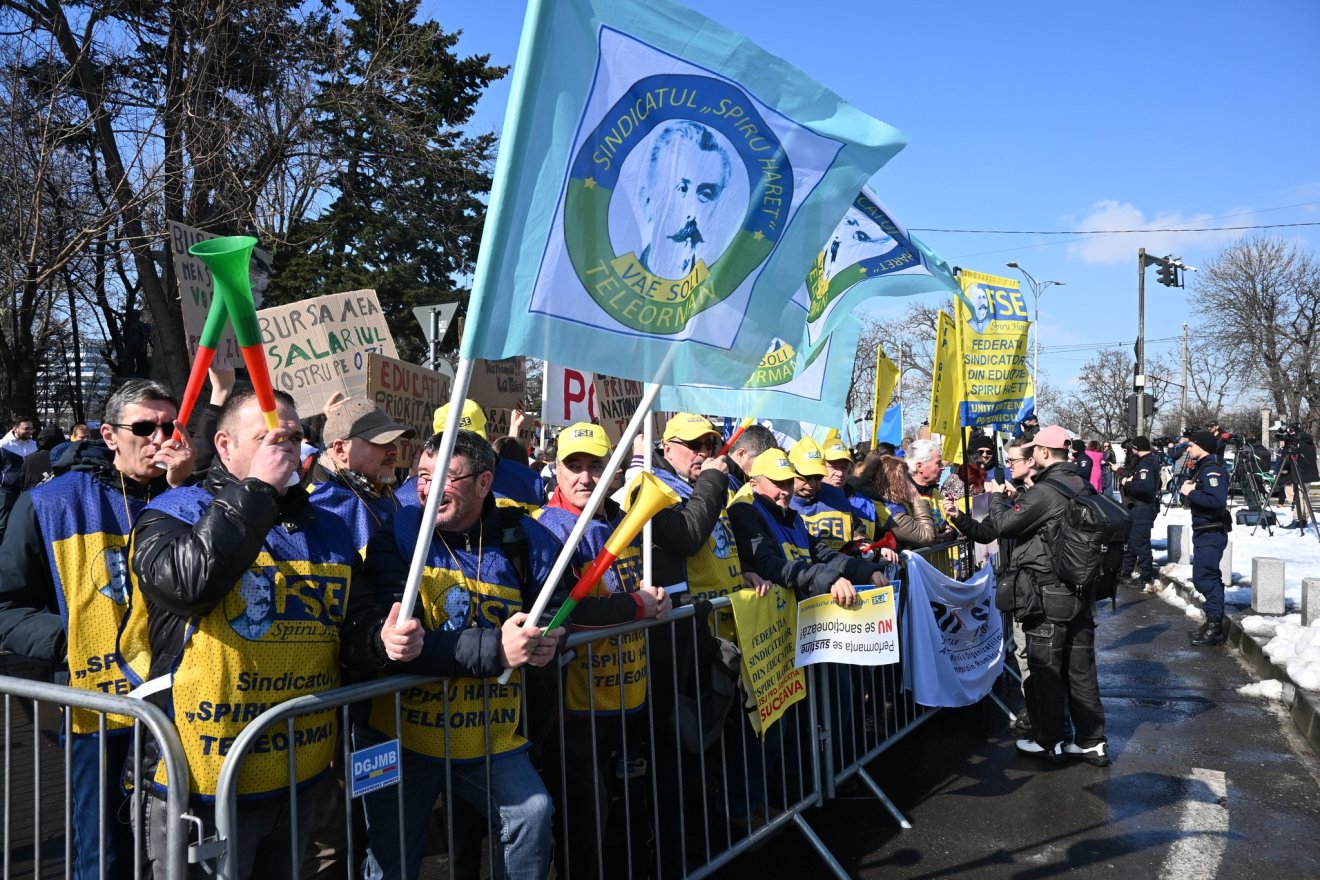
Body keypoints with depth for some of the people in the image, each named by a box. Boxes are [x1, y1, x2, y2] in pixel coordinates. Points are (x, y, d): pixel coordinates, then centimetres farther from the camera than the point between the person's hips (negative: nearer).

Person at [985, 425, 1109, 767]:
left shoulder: (1045, 491, -19)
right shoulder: (1082, 486, 7)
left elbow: (1005, 525, -12)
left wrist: (997, 497, 5)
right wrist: (1015, 498, 16)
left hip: (1048, 595, -8)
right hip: (1081, 591, 8)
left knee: (1045, 668, 5)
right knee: (1080, 667, 13)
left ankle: (1047, 742, 16)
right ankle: (1091, 741, 20)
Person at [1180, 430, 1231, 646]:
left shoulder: (1212, 470, -15)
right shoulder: (1200, 468, 15)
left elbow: (1217, 501, -29)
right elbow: (1188, 495, 17)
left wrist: (1191, 493, -19)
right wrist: (1185, 490, -4)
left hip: (1212, 533, -10)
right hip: (1202, 531, 10)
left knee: (1206, 578, -9)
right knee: (1202, 578, 15)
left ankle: (1215, 628, -4)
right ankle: (1212, 623, 23)